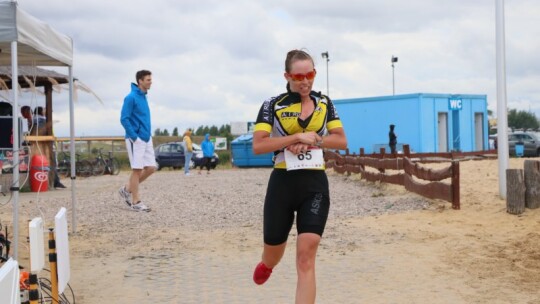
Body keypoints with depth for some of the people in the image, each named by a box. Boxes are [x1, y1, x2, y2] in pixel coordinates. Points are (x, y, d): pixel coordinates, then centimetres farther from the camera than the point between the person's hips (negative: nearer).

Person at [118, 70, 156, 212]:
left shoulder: (144, 97, 13)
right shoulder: (131, 97, -12)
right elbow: (124, 119, -16)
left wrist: (148, 133, 13)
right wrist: (135, 137, -18)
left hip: (147, 139, 8)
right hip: (136, 140, -8)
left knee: (150, 168, 6)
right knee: (137, 169, -3)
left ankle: (127, 189, 20)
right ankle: (136, 202, 6)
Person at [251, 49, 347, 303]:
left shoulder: (324, 103, 6)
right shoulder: (272, 105, -4)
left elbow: (342, 141, 4)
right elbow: (258, 146, -14)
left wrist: (313, 140, -11)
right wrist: (297, 137, -20)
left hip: (316, 184, 1)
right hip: (283, 184, -1)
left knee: (306, 257, -11)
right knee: (274, 251, 17)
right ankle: (266, 265, 56)